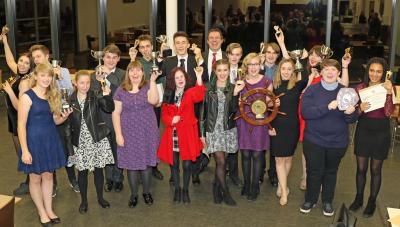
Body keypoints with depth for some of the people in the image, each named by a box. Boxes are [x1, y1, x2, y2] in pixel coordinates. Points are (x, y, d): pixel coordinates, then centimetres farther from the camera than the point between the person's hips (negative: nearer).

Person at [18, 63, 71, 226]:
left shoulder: (52, 96, 5)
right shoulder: (27, 96, -13)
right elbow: (21, 125, -15)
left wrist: (64, 117, -10)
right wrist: (24, 150, -19)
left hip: (51, 140, 5)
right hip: (34, 141, -5)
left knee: (48, 175, 14)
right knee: (36, 178, 8)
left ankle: (49, 209, 28)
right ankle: (42, 212, 24)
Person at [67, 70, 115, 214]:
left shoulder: (95, 97, -3)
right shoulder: (70, 101, 0)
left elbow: (110, 108, -14)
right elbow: (68, 123, 3)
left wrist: (107, 96, -33)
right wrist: (69, 143, 1)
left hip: (97, 139, -1)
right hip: (80, 142, 1)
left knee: (98, 169, 9)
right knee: (82, 171, 8)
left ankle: (100, 197, 27)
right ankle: (83, 200, 23)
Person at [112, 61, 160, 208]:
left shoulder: (148, 86, -1)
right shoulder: (121, 90, 1)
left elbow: (153, 100, -21)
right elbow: (116, 113, 0)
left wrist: (153, 81, -25)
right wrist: (118, 134, -6)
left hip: (147, 132, 0)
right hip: (129, 133, 0)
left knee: (146, 161, 8)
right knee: (131, 163, 6)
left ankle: (146, 192, 27)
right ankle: (133, 194, 23)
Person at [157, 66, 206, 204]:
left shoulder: (190, 92, 0)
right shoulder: (168, 95, 9)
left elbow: (199, 96, -25)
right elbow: (164, 115, 10)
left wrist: (199, 77, -36)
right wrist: (171, 120, -12)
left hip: (187, 134, -2)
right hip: (172, 135, 3)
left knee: (187, 164, -2)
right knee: (174, 163, 8)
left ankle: (185, 190, 17)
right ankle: (177, 190, 24)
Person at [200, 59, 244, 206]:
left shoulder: (233, 88, 3)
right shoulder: (209, 89, -2)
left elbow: (234, 110, -7)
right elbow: (203, 111, 0)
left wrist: (235, 93, -20)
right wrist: (202, 133, -2)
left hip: (228, 130, 2)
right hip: (213, 129, -2)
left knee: (219, 161, 10)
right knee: (221, 162, -6)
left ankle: (216, 188, 29)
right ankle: (225, 193, 7)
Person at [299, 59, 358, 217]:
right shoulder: (312, 90, -6)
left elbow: (352, 120, -1)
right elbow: (305, 112, -19)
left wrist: (350, 113, -25)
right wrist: (327, 107, -30)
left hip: (337, 142, 2)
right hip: (314, 140, -2)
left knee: (331, 172, 16)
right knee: (314, 172, 8)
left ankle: (327, 201, 34)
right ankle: (310, 200, 29)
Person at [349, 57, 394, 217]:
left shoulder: (388, 88, -4)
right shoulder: (361, 87, -1)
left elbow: (389, 113, -15)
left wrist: (388, 93, -26)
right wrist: (360, 109, -20)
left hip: (381, 133, -1)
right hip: (363, 131, 1)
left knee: (375, 169, 9)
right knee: (361, 168, 10)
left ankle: (372, 202, 24)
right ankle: (358, 198, 28)